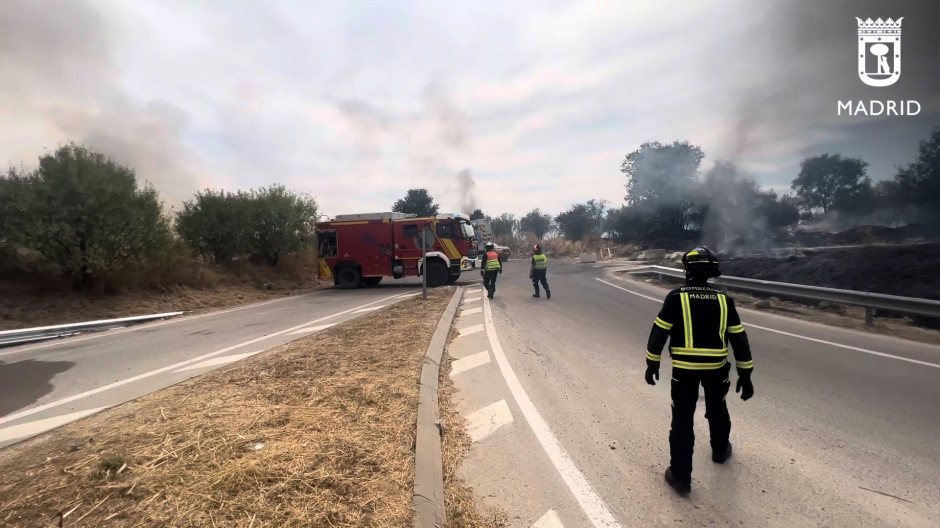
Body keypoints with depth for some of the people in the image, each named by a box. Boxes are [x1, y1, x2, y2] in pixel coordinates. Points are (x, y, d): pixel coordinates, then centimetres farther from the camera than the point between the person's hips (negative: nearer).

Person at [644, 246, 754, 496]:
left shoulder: (676, 297, -8)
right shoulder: (724, 300, 1)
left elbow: (659, 332, -8)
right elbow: (739, 339, 3)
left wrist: (652, 364, 2)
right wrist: (745, 374, 10)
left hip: (685, 368, -3)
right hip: (717, 367, 3)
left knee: (682, 420, 5)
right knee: (717, 410, 29)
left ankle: (680, 476, 10)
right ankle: (720, 450, 52)